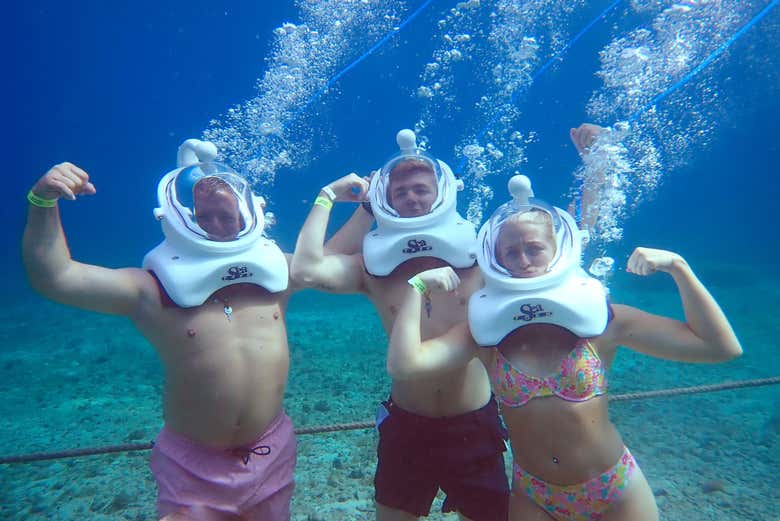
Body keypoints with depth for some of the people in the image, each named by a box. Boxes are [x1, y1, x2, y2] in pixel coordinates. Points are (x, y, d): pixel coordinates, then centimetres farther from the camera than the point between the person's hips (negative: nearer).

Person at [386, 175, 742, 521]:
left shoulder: (599, 319, -13)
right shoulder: (485, 331, -13)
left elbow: (722, 347, -11)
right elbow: (403, 365, -27)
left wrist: (677, 266, -17)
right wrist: (419, 287, -21)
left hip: (617, 492, 1)